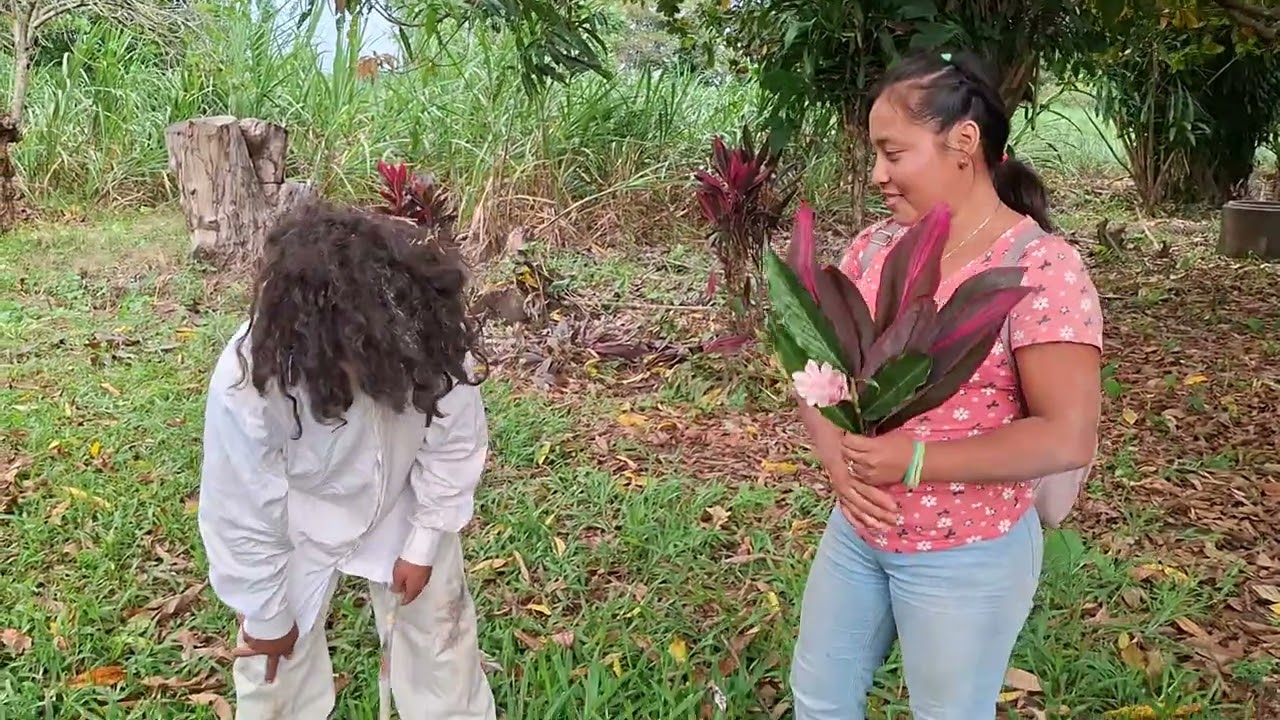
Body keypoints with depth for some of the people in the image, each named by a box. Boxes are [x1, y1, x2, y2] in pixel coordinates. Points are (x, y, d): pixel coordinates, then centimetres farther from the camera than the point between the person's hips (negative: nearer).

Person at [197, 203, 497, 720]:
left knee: (438, 622, 15)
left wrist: (425, 544, -9)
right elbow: (244, 516, -23)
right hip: (299, 522, -1)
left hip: (403, 506, 2)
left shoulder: (435, 339, -36)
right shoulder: (246, 384, -38)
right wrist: (266, 615, -9)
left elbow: (454, 445, -16)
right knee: (278, 649, 10)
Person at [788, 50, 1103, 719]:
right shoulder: (874, 245, -1)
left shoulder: (1040, 266, -19)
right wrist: (839, 464, -16)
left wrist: (915, 459, -25)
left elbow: (1067, 437, -23)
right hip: (855, 532, 6)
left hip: (967, 556, -6)